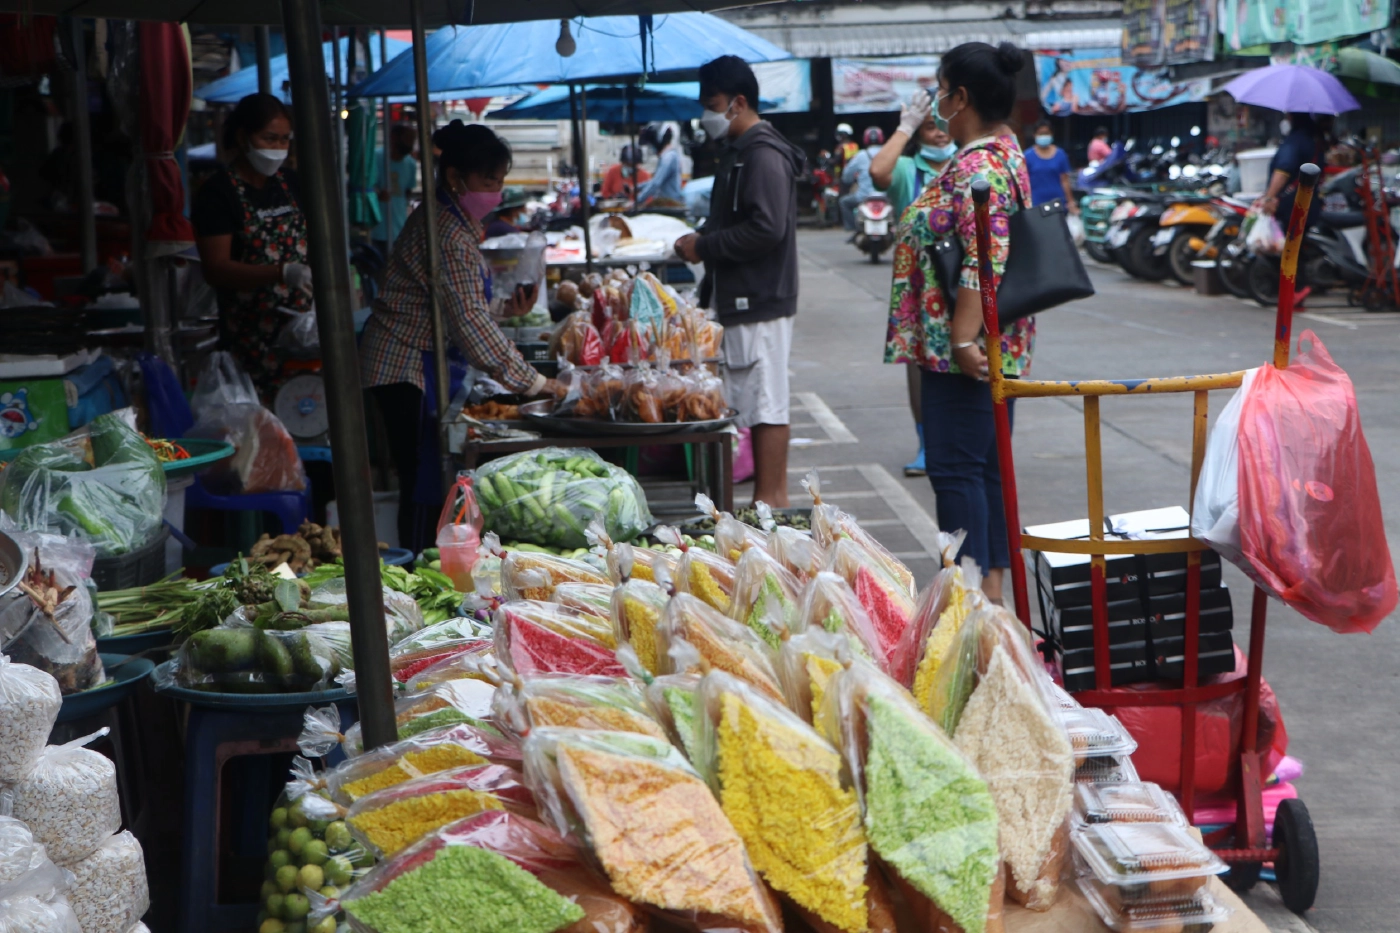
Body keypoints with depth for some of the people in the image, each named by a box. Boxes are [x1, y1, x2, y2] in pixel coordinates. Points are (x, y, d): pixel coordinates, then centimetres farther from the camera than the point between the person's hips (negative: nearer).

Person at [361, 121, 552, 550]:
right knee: (423, 485, -7)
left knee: (429, 482, 10)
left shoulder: (458, 220, 10)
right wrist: (532, 382, -22)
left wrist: (507, 306, 2)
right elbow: (470, 322, -25)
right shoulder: (449, 234, -22)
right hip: (407, 366, -10)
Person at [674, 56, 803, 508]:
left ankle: (770, 498, -3)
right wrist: (702, 242, 9)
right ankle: (773, 495, 18)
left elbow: (766, 229, -24)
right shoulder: (739, 152, 18)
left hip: (759, 301, -11)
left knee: (765, 403, -6)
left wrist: (705, 246, -16)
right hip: (744, 299, 11)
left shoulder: (764, 156, -15)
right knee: (760, 402, 13)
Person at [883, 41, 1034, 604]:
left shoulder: (976, 168, -17)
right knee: (987, 465, 13)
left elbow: (985, 263, -25)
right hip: (1000, 347, 11)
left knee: (956, 468, -6)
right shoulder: (1005, 152, 15)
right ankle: (992, 585, 19)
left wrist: (964, 340, -27)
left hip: (966, 349, -11)